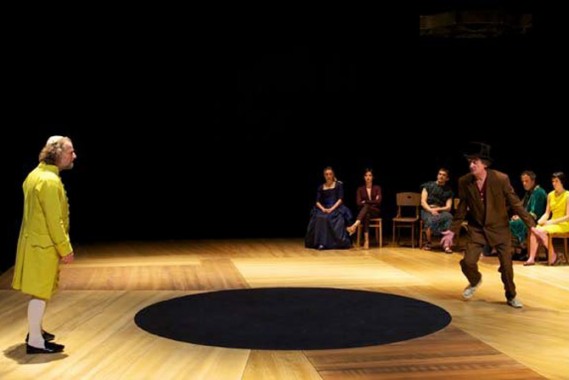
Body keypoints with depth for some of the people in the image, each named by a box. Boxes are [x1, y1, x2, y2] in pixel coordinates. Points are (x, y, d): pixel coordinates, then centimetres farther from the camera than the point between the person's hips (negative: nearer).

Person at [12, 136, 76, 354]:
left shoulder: (35, 174, 10)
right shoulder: (50, 180, -21)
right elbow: (54, 220, -22)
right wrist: (65, 249, -16)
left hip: (34, 240, 10)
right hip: (44, 245, -10)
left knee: (40, 290, 20)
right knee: (40, 292, -3)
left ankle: (35, 330, 33)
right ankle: (35, 341, 4)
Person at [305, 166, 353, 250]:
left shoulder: (339, 184, 6)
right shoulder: (321, 187, 13)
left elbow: (340, 199, -3)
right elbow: (317, 202, 6)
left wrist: (332, 209, -17)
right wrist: (323, 209, -15)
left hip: (336, 208, -2)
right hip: (324, 209, 2)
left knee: (338, 219, -35)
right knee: (319, 218, -31)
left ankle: (334, 243, -33)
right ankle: (321, 243, -34)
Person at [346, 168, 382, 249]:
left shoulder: (377, 188, 7)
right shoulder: (360, 189, 9)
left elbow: (378, 201, -8)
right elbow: (358, 203, -4)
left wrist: (365, 202, -7)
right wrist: (372, 202, -9)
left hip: (375, 211, -1)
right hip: (364, 212, 1)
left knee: (366, 206, -38)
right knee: (366, 215, -40)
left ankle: (354, 226, -59)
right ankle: (366, 240, -55)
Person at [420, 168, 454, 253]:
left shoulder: (448, 190, 12)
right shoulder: (428, 185, 7)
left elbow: (448, 207, 4)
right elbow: (423, 202, -1)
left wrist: (437, 209, -15)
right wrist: (431, 210, -19)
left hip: (441, 210, 2)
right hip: (427, 210, -2)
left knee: (449, 217, -34)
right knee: (431, 220, -37)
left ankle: (446, 244, -31)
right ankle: (428, 243, -13)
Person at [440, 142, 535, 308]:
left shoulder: (501, 179, -19)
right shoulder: (464, 182, -12)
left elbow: (515, 203, -12)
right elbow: (462, 208, 1)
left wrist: (532, 225, -13)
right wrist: (453, 230, 2)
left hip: (499, 227, -1)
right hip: (476, 228, 1)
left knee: (506, 265, 1)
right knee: (468, 262, -9)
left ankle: (511, 296, 28)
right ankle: (475, 281, 27)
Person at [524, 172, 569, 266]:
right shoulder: (550, 195, 11)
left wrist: (552, 221, -20)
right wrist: (541, 220, -9)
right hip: (551, 223, 6)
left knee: (541, 231, -30)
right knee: (533, 231, -23)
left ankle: (553, 255, -13)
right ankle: (531, 258, -28)